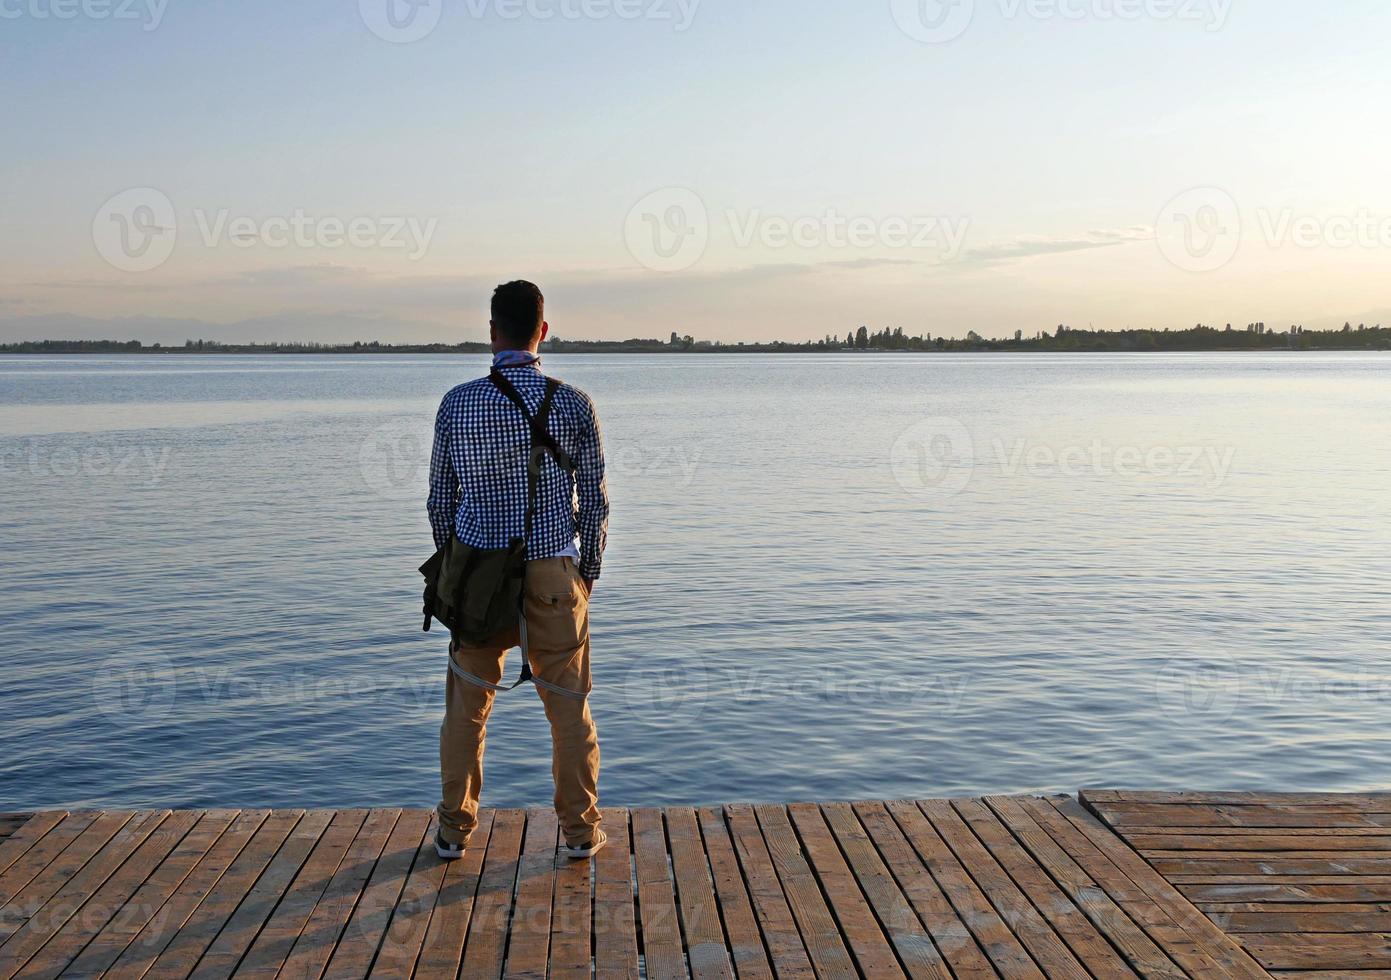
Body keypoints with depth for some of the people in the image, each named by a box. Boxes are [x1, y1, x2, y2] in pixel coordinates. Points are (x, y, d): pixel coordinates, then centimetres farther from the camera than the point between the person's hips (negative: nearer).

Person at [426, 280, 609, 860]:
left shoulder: (456, 404, -4)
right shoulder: (574, 405, -7)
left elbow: (440, 500, 3)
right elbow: (595, 501, -3)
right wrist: (589, 572, 10)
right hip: (553, 574, -1)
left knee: (467, 708, 14)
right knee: (569, 707, 11)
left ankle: (454, 832, 23)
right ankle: (581, 830, 20)